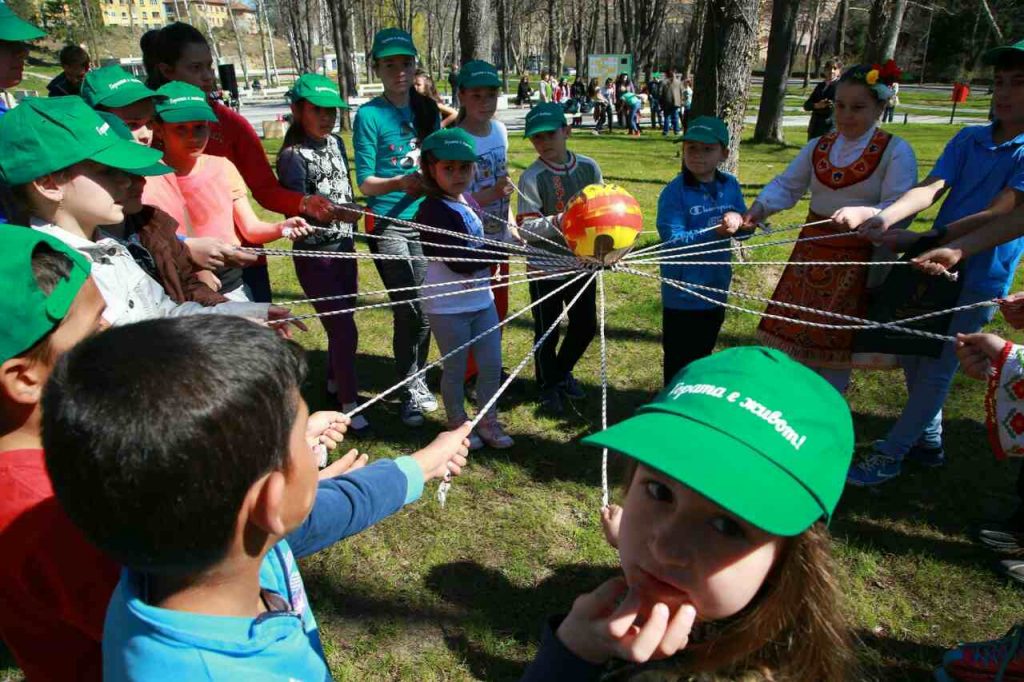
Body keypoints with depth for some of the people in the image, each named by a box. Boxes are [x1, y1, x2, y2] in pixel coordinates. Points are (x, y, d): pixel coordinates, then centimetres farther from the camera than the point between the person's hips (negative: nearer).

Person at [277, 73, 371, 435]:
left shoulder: (336, 143, 6)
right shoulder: (293, 155, -15)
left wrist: (353, 221, 22)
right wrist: (334, 213, -38)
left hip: (345, 247, 7)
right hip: (315, 255, -7)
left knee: (341, 321, 17)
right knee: (344, 330, -6)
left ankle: (335, 383, 37)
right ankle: (349, 405, 7)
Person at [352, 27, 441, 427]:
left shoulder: (428, 110, 9)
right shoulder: (369, 115, -6)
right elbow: (366, 183, -7)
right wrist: (400, 182, -25)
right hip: (388, 225, -4)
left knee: (426, 308, 8)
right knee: (410, 309, -7)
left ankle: (418, 382, 27)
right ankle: (409, 391, 10)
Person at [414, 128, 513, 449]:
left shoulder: (470, 202, 7)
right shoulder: (433, 210, -18)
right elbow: (460, 260, -25)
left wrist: (487, 259, -4)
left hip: (481, 299, 7)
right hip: (448, 306, -7)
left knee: (492, 364, 13)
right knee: (456, 369, 10)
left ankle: (488, 421, 32)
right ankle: (458, 424, 30)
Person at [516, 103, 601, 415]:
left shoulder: (589, 167, -2)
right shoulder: (532, 178, -14)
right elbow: (525, 228, -18)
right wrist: (556, 222, -33)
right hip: (546, 268, -4)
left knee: (586, 325, 17)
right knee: (547, 332, 10)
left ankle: (562, 372, 43)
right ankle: (548, 386, 33)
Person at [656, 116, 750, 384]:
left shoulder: (730, 186, 0)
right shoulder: (674, 192, -17)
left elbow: (746, 229, 5)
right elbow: (674, 241, -24)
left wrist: (739, 221, -19)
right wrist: (716, 232, -34)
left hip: (716, 289, 6)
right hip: (682, 294, -6)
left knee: (703, 354, 25)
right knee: (679, 361, 8)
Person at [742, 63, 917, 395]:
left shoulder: (895, 152, -7)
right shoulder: (817, 147, 8)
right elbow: (785, 185, 2)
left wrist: (863, 213, -36)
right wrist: (759, 208, -17)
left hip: (857, 260, -4)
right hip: (812, 252, 5)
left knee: (836, 344, 5)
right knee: (795, 333, 9)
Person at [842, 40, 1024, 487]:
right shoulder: (968, 139, 2)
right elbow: (931, 188, -12)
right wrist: (888, 217, -32)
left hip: (978, 280, -6)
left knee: (935, 371, 2)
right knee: (913, 359, 16)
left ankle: (889, 456, 15)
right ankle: (928, 442, 36)